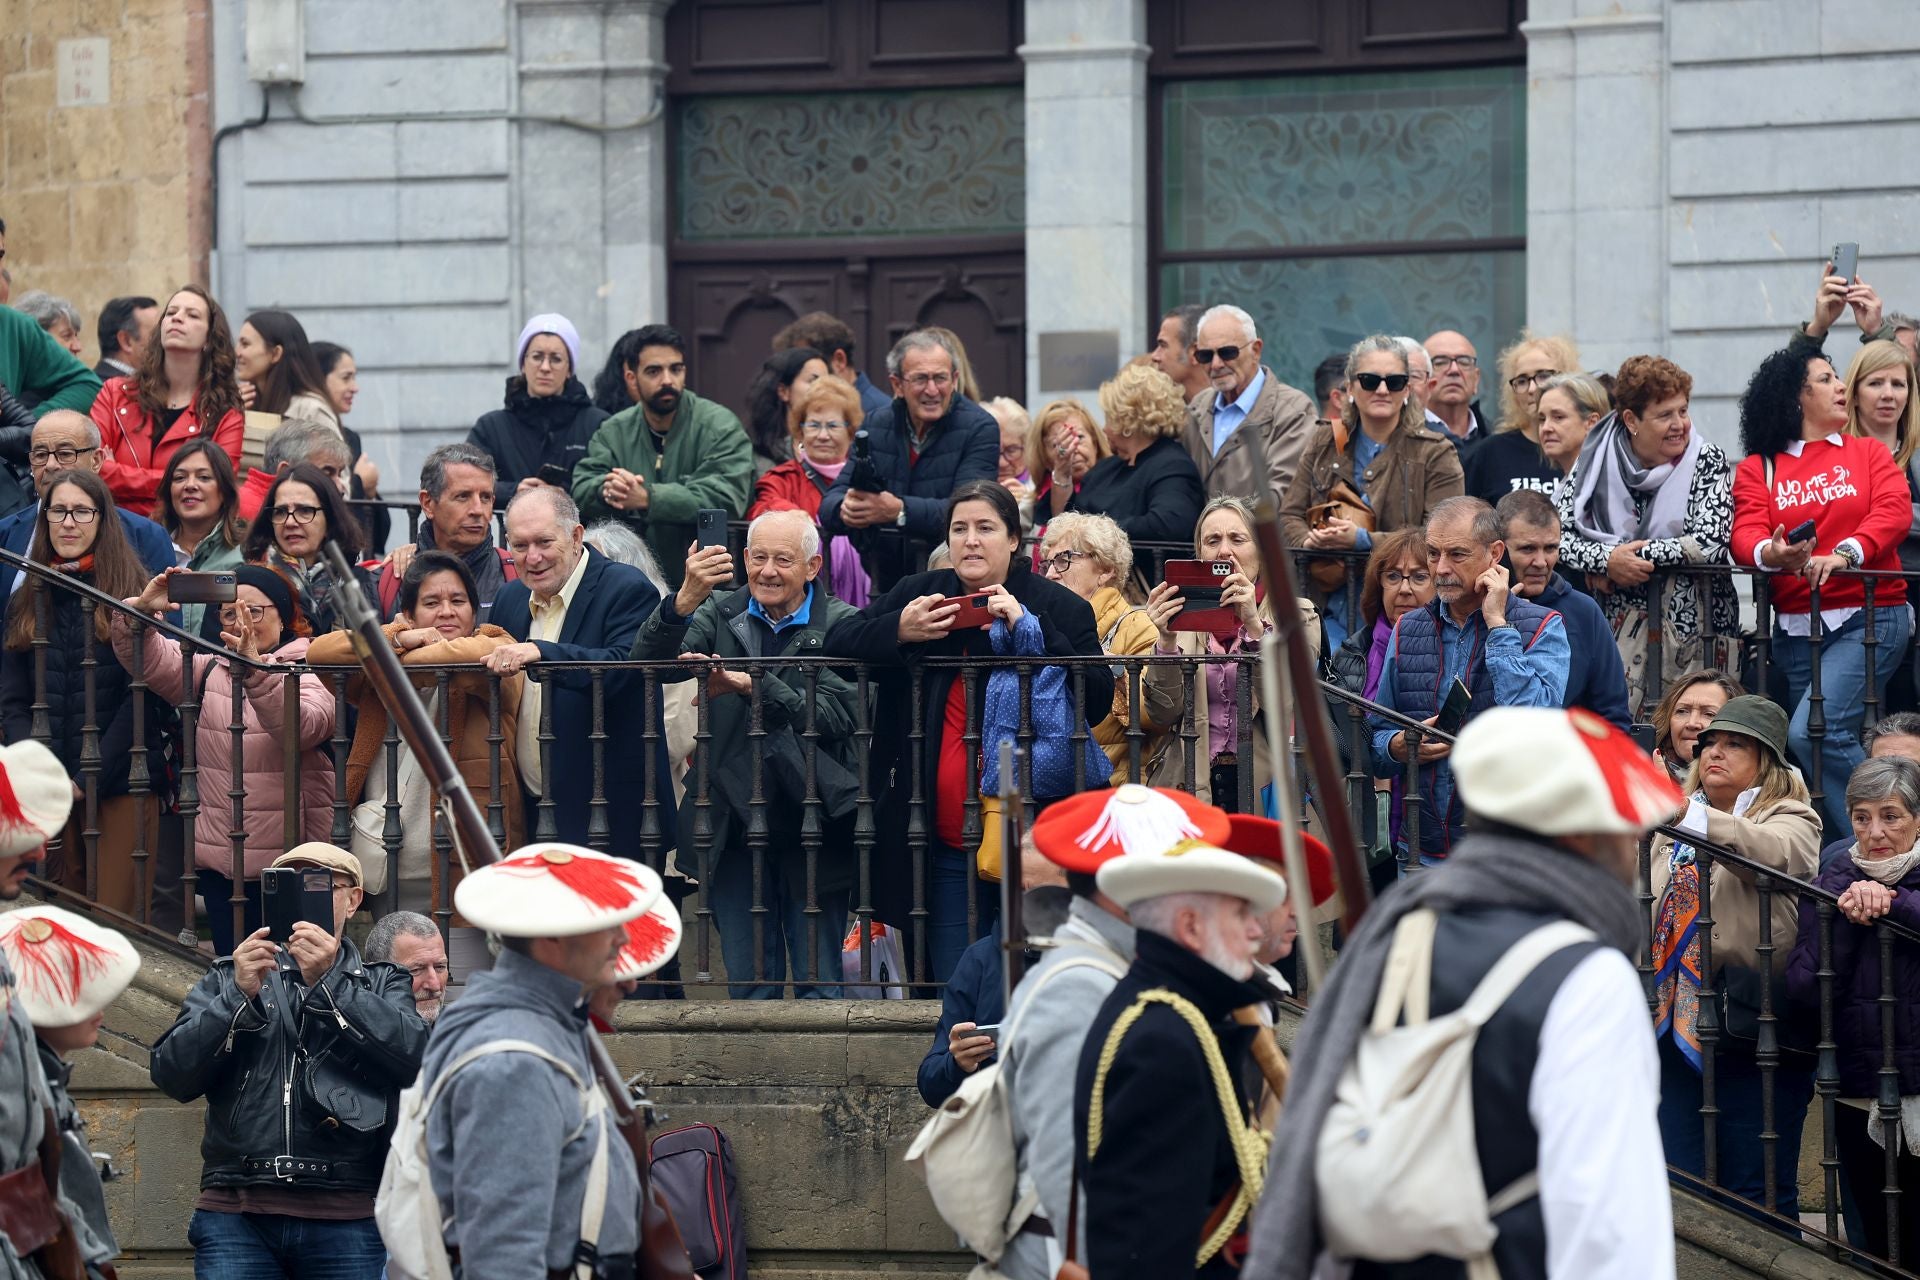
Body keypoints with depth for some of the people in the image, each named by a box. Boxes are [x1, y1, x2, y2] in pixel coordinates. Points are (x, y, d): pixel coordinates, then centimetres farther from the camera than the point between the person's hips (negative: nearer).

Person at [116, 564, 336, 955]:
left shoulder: (310, 670, -2)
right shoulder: (210, 670, 15)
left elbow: (303, 728, -23)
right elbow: (149, 661, 1)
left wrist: (255, 666, -35)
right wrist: (139, 611, -19)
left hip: (290, 864, -5)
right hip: (219, 863, 5)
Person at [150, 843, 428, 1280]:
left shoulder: (382, 985, 16)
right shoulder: (227, 978, 19)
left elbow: (415, 1055, -6)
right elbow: (172, 1075, 5)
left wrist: (327, 983, -13)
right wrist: (239, 996, -7)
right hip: (235, 1215, 0)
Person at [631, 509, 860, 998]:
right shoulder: (719, 614, 8)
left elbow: (833, 718, -14)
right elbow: (649, 663, -8)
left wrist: (751, 685, -24)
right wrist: (684, 601, -27)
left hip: (812, 829, -3)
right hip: (735, 827, 3)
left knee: (818, 987, 1)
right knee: (748, 987, 8)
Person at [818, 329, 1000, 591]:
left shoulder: (980, 429, -3)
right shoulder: (876, 425, 11)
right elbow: (831, 503, 5)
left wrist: (898, 510, -31)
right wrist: (845, 510, -20)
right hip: (885, 584, 7)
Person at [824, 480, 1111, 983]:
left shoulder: (1060, 609, 2)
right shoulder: (918, 594, 12)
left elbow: (1098, 701, -9)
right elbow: (837, 642, 6)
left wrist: (1031, 631, -17)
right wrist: (898, 632, -13)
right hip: (946, 847, 3)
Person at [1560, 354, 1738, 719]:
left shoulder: (1706, 461, 0)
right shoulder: (1597, 460, 4)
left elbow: (1709, 544, -11)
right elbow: (1556, 537, -1)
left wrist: (1627, 556, -10)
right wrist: (1607, 560, -18)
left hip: (1691, 627, -1)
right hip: (1617, 626, 1)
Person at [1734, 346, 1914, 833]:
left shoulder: (1868, 453, 11)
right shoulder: (1758, 469, 11)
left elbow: (1894, 513, -5)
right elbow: (1746, 534, -3)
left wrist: (1844, 554, -23)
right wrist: (1770, 554, -28)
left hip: (1870, 616, -3)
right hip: (1795, 625, 3)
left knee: (1813, 735, -21)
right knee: (1836, 745, 2)